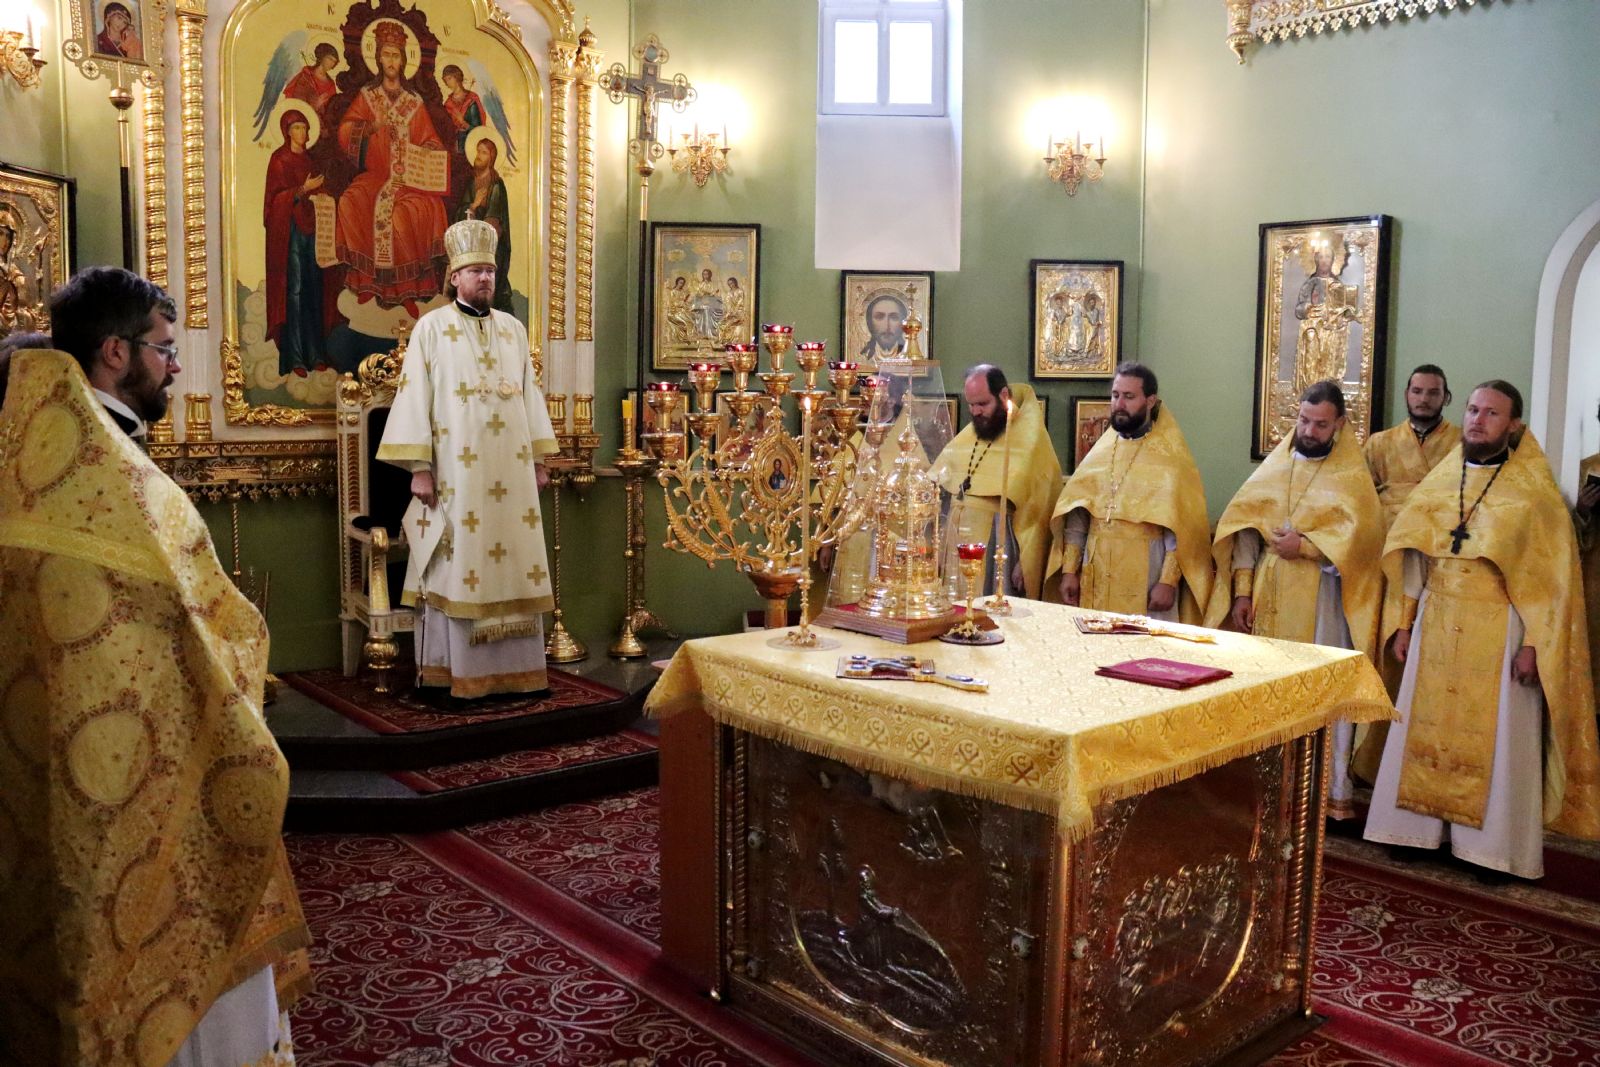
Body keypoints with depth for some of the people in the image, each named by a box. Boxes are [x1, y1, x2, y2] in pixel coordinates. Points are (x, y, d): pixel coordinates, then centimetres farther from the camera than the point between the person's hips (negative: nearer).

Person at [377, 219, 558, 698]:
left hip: (510, 471, 4)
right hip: (456, 471, -4)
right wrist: (419, 466, -11)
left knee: (512, 563, 5)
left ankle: (511, 668, 13)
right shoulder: (431, 327, 0)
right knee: (456, 568, -2)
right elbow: (414, 396, -4)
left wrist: (539, 459, 10)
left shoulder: (514, 329, 13)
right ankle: (453, 671, 5)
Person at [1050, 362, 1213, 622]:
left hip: (1145, 586, -4)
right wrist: (1069, 570, 2)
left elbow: (1182, 527, -8)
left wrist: (1168, 581, -15)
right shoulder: (1100, 452, 10)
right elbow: (1076, 516, 9)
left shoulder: (1171, 457, -2)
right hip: (1095, 583, 4)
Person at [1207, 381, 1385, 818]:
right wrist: (1242, 591, 0)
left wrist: (1303, 545, -15)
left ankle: (1335, 791, 9)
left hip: (1322, 601, -4)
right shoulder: (1274, 467, 10)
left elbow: (1362, 534, -15)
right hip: (1269, 597, 4)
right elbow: (1244, 525, 6)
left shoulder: (1351, 477, 0)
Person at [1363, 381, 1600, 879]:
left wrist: (1534, 644, -14)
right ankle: (1419, 827, 20)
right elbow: (1408, 555, 10)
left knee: (1496, 742, 2)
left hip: (1498, 634, -4)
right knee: (1425, 729, 9)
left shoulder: (1534, 491, -5)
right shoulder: (1440, 481, 8)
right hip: (1436, 628, 4)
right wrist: (1403, 622, 6)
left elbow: (1553, 575, -8)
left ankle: (1495, 847, 12)